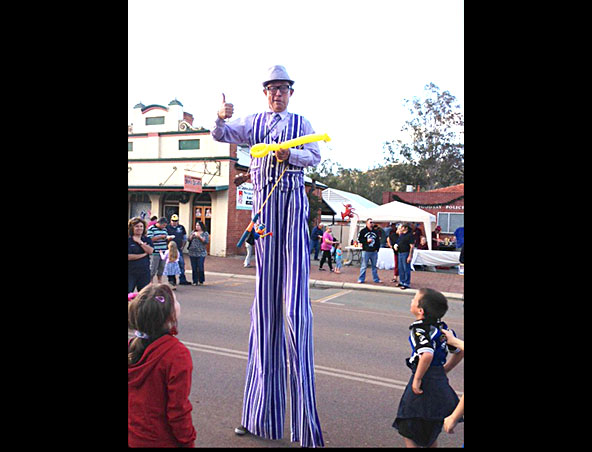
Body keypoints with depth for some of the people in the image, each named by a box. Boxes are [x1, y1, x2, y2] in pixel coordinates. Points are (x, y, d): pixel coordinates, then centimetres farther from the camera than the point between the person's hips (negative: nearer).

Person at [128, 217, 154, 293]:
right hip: (130, 272, -3)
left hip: (144, 272, 3)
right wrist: (143, 254, -9)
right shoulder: (129, 240, -4)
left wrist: (140, 242, -10)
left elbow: (150, 251, -9)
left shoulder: (147, 240, 9)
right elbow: (129, 256, -13)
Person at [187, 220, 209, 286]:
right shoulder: (193, 232, 14)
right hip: (192, 253, 4)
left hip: (201, 253, -3)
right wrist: (192, 235, -8)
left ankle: (201, 281, 9)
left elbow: (206, 241, -9)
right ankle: (195, 281, 13)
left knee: (200, 267, -6)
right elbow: (189, 240, 9)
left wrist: (199, 236, -16)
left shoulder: (205, 233, 2)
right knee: (194, 268, 5)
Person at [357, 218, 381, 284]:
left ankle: (376, 279, 21)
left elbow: (378, 241, 16)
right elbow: (359, 239, -3)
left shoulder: (375, 232, 12)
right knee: (364, 266, 0)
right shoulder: (363, 231, -2)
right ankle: (361, 279, 8)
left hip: (374, 251, 4)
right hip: (366, 251, -4)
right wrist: (366, 241, -14)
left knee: (374, 266, 13)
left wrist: (377, 248, 5)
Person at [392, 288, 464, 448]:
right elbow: (460, 351, 14)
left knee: (408, 431, 10)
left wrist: (417, 379, -25)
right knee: (429, 434, 26)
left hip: (424, 384, -8)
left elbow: (427, 355, -35)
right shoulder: (441, 327, 4)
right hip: (440, 380, 8)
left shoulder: (419, 329, -19)